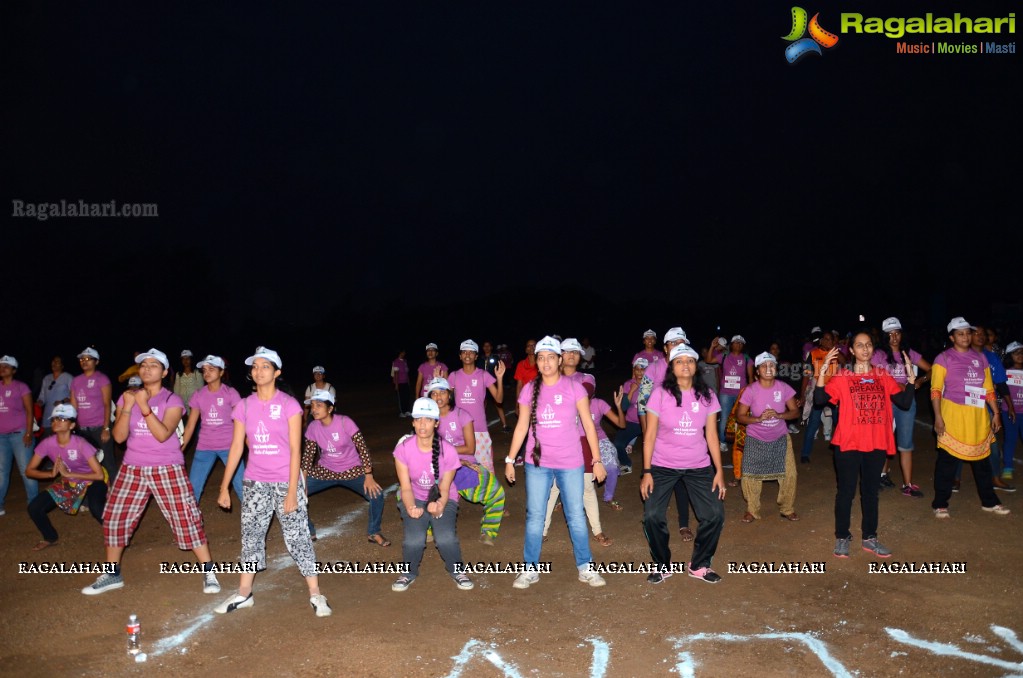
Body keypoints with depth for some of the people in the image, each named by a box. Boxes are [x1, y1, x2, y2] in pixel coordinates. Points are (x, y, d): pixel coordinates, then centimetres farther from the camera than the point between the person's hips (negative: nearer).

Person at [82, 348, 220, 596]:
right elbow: (119, 437, -4)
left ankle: (208, 572, 4)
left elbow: (162, 434, -20)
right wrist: (128, 406, -16)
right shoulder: (127, 397, 4)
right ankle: (112, 575, 26)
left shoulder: (172, 401, -7)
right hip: (132, 469, 4)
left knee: (186, 518, -6)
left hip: (168, 469, -4)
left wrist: (144, 406, -27)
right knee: (114, 518, 7)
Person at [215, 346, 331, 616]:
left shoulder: (289, 404, -9)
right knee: (251, 535, 11)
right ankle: (244, 593, 25)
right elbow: (236, 447, 6)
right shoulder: (244, 406, 2)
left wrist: (292, 492, -15)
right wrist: (224, 487, 6)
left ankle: (315, 594, 7)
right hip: (255, 482, 4)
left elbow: (295, 450, -11)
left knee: (297, 537, -2)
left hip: (286, 481, -4)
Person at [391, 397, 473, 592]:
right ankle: (409, 573, 9)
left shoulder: (447, 451, -19)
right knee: (414, 540, -25)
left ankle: (456, 570, 8)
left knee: (446, 538, -25)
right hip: (415, 500, 1)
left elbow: (444, 489, -13)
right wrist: (410, 508, -34)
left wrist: (439, 507, -34)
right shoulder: (403, 449, -18)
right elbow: (406, 487, -14)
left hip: (442, 500, 0)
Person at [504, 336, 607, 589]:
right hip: (537, 463, 2)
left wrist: (597, 459, -4)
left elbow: (588, 424, -3)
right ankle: (531, 569, 19)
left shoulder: (573, 387, -6)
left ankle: (585, 568, 20)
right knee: (534, 517, 7)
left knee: (576, 516, 6)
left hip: (570, 463, -1)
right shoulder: (529, 390, 0)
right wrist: (510, 460, 5)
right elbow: (521, 426, 6)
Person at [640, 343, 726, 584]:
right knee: (652, 516, -13)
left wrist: (719, 471, -3)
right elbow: (650, 434, -6)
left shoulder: (706, 395, -1)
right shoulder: (661, 393, -8)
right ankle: (663, 565, 12)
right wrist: (646, 472, -10)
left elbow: (712, 435, 2)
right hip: (663, 466, -2)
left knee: (715, 514, -8)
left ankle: (699, 565, 16)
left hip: (698, 466, 2)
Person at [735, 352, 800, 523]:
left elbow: (795, 412, -4)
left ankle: (788, 509, 21)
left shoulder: (784, 388, -9)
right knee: (750, 476, -4)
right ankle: (751, 510, 17)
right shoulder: (751, 390, -14)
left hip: (780, 438, 2)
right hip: (756, 439, -1)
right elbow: (740, 417, -10)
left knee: (789, 473, -1)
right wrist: (758, 419, -27)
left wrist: (778, 415, -22)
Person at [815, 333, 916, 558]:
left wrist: (911, 377, -8)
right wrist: (822, 372, -23)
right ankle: (842, 537, 15)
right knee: (846, 491, 3)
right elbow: (819, 400, -14)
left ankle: (869, 537, 23)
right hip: (848, 444, -3)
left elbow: (904, 402, 2)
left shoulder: (883, 377, 7)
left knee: (871, 491, 12)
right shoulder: (842, 377, -3)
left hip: (876, 444, 3)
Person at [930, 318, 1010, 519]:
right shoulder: (944, 358, -4)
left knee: (982, 459, 13)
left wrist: (996, 413, 9)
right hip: (952, 414, -5)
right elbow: (936, 390, -8)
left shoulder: (980, 358, 11)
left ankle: (989, 502, 26)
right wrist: (938, 417, -15)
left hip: (978, 416, 5)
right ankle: (940, 504, 9)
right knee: (947, 460, 0)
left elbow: (988, 389, 14)